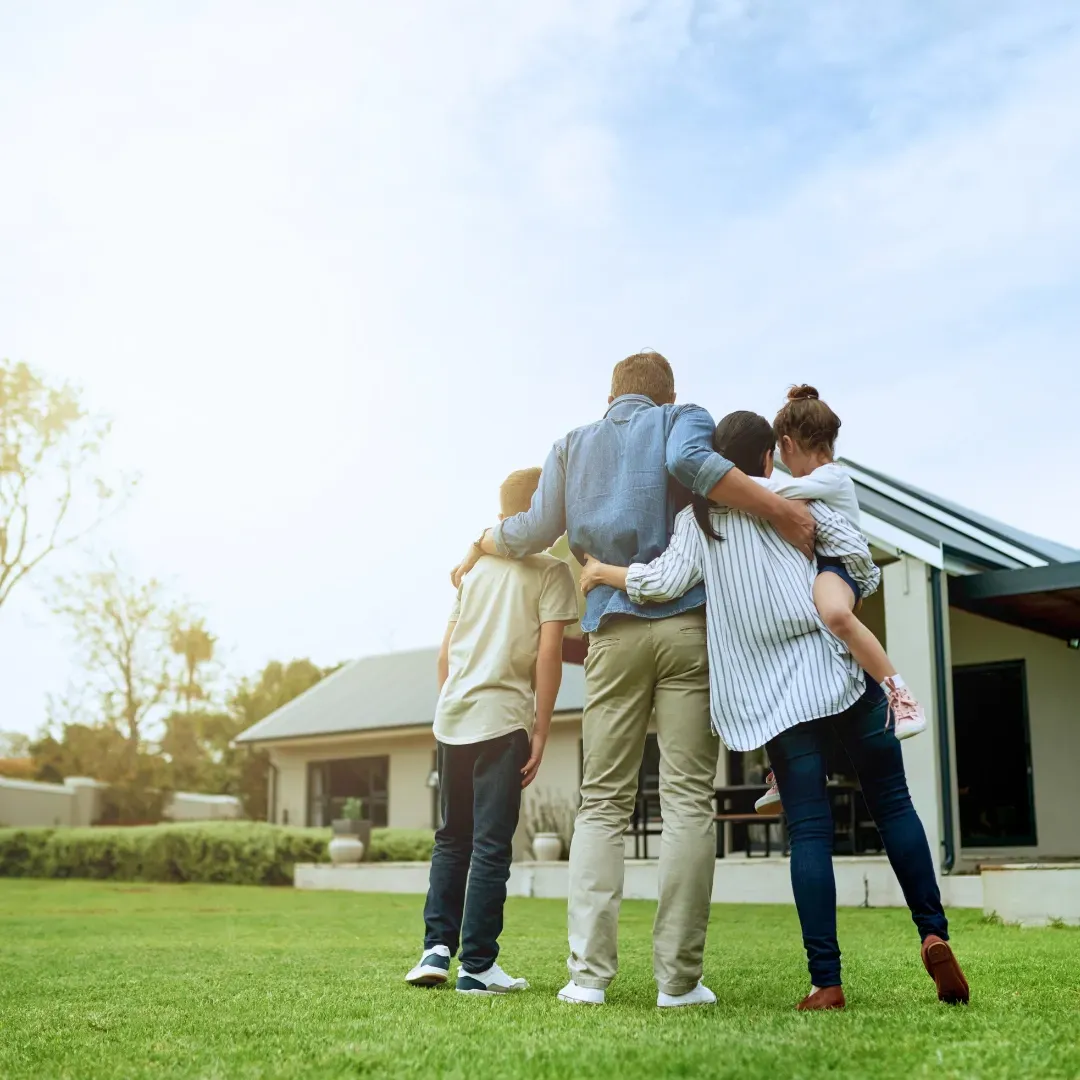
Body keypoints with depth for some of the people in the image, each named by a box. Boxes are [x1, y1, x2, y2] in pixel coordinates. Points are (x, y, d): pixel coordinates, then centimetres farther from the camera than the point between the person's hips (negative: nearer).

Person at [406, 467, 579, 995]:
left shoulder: (475, 566, 16)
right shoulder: (551, 570, -1)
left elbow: (445, 653, 15)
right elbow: (548, 654, -9)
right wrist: (540, 732, -6)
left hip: (451, 717, 5)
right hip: (501, 719, -5)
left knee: (452, 838, 16)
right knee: (491, 844, -1)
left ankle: (437, 947, 10)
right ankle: (477, 966, 2)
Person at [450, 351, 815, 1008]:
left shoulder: (573, 446, 21)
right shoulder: (683, 419, 11)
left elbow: (536, 532, 15)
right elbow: (689, 462, -13)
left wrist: (480, 545, 34)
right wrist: (780, 510, -17)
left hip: (613, 632, 3)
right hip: (686, 622, -2)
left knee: (602, 802, 5)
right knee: (688, 800, -2)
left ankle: (588, 973, -2)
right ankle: (679, 978, -3)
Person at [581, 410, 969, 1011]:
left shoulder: (698, 518, 7)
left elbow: (667, 581, -7)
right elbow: (855, 553, -2)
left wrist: (603, 572, 9)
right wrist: (861, 590, 19)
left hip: (775, 695, 0)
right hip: (842, 670, 0)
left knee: (809, 829, 0)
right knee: (892, 803, 11)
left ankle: (826, 982, -5)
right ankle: (934, 933, 0)